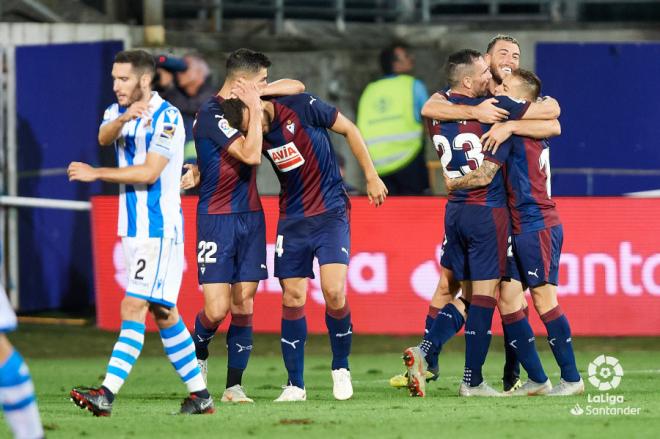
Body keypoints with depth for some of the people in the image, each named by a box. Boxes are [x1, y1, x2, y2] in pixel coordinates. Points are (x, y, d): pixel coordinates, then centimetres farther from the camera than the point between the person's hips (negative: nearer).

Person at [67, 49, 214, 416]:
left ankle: (107, 393, -21)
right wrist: (124, 118, -33)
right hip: (133, 229, 8)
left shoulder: (167, 118, -12)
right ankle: (199, 395, 17)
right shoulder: (117, 112, 10)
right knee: (163, 313, 11)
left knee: (134, 308, -14)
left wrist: (96, 173, -16)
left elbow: (149, 172, -18)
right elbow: (104, 137, -12)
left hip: (159, 230, -8)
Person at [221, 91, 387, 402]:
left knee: (333, 291, -16)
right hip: (292, 221, 4)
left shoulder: (302, 107, -15)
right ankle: (295, 385, 8)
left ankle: (341, 368, 7)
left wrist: (372, 177, 0)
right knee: (292, 298, 0)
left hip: (330, 212, -4)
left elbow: (349, 130, -3)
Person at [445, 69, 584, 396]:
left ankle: (572, 379, -2)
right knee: (507, 298, 5)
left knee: (543, 299, -7)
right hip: (521, 229, 9)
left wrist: (453, 184, 0)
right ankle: (537, 380, 7)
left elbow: (484, 176, -16)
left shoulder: (512, 129, -13)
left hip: (537, 226, -9)